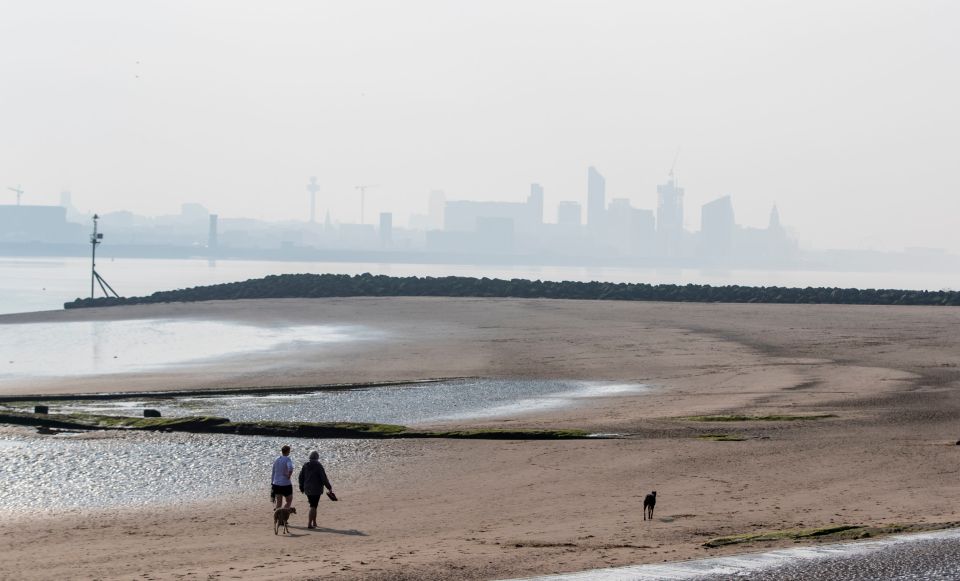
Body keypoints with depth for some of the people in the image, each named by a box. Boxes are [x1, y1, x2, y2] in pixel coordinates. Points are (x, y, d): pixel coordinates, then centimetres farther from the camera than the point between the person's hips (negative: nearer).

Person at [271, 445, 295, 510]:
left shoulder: (276, 459, 8)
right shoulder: (287, 459, -12)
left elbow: (273, 472, 14)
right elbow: (290, 468, -33)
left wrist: (272, 483, 21)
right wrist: (289, 476, -15)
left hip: (276, 484, 6)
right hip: (285, 484, -6)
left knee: (279, 502, 11)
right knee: (289, 501, 9)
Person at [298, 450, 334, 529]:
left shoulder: (305, 465, 5)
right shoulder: (318, 466, -12)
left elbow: (300, 477, 10)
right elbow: (324, 478, -13)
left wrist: (302, 488, 22)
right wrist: (329, 487, -2)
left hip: (307, 489, 6)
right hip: (316, 490, -6)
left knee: (313, 506, 19)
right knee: (313, 506, -4)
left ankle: (314, 523, 25)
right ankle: (309, 524, -10)